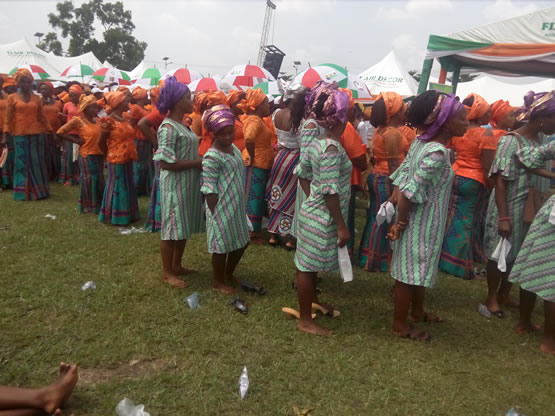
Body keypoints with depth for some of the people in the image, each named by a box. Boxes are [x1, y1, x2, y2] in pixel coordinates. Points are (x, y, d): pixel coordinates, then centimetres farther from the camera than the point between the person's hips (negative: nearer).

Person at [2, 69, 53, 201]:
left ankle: (38, 190, 16)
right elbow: (8, 118, 1)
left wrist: (51, 132, 10)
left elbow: (42, 117, 12)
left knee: (36, 162, 6)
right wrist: (5, 135, -6)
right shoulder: (12, 98, 3)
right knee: (21, 162, 3)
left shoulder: (37, 98, 8)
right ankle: (23, 191, 8)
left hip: (36, 134, 2)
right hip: (20, 134, -1)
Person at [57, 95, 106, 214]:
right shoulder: (78, 120, -8)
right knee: (89, 179, 0)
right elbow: (60, 132, -9)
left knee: (99, 179, 11)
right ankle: (88, 206, 13)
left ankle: (98, 204, 24)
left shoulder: (97, 120, 10)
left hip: (99, 155, 6)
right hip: (87, 155, -6)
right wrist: (76, 140, -11)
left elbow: (102, 136, 18)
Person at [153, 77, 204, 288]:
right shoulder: (168, 128, -18)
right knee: (172, 227, 2)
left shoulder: (182, 125, 11)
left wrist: (201, 161, -2)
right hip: (175, 185, -9)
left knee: (184, 226, 17)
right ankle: (167, 272, 16)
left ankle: (176, 265, 32)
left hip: (188, 183, 9)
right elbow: (166, 163, -24)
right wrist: (198, 162, -18)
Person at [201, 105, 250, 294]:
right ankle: (219, 282, 25)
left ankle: (229, 274, 39)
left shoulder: (234, 148, 8)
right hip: (221, 209, -9)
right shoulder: (212, 157, -19)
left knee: (241, 242, 19)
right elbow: (209, 189, -19)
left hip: (237, 206, 9)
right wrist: (215, 213, -18)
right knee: (222, 246, 5)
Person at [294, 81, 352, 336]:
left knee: (309, 264, 23)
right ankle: (305, 320, 17)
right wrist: (342, 226, -19)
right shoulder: (333, 148, -22)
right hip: (323, 218, -9)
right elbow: (330, 191, -24)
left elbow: (303, 175, 14)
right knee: (309, 266, 2)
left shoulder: (317, 142, 5)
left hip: (313, 212, 9)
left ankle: (313, 302, 43)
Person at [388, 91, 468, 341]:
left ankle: (417, 312, 43)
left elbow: (403, 174, 3)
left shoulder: (421, 142, 2)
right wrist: (401, 223, -16)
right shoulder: (437, 153, -25)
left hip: (418, 221, 9)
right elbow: (411, 191, -27)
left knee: (418, 270, 24)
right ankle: (400, 325, 22)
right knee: (411, 273, 6)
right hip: (422, 224, -9)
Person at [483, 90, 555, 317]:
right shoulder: (511, 141, -16)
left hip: (529, 207, 7)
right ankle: (491, 297, 24)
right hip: (509, 206, -7)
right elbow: (500, 181, -18)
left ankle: (504, 294, 35)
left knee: (517, 254, 17)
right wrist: (504, 217, -21)